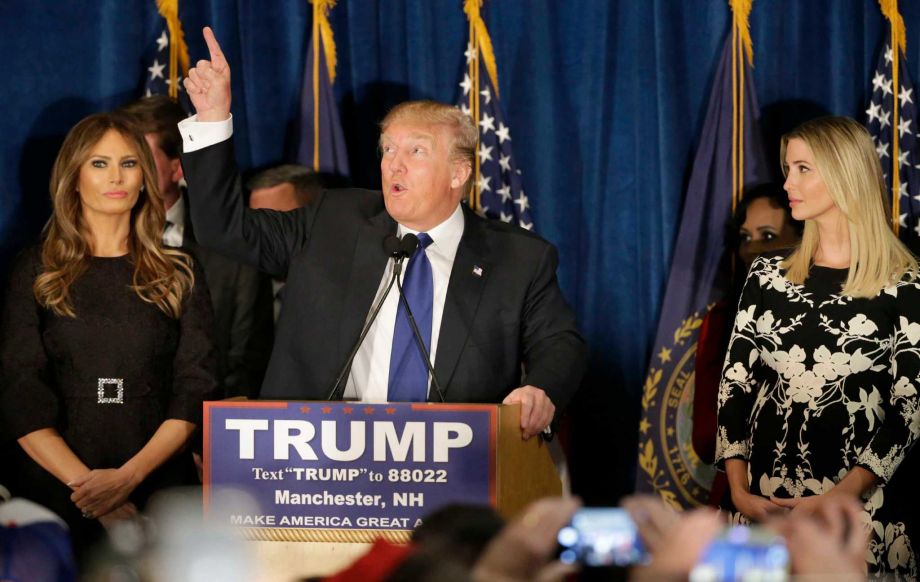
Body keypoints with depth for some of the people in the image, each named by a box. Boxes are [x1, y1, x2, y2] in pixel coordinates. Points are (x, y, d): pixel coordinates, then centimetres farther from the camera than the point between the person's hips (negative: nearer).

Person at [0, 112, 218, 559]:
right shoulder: (36, 271, 6)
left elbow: (195, 391, 1)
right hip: (55, 486, -1)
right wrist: (83, 482, -16)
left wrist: (128, 476, -14)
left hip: (158, 484, 1)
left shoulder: (179, 275, 9)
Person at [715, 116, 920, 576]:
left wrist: (836, 500, -17)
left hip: (862, 511, -4)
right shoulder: (768, 278, 8)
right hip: (765, 504, 4)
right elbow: (735, 384, 7)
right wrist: (739, 489, -6)